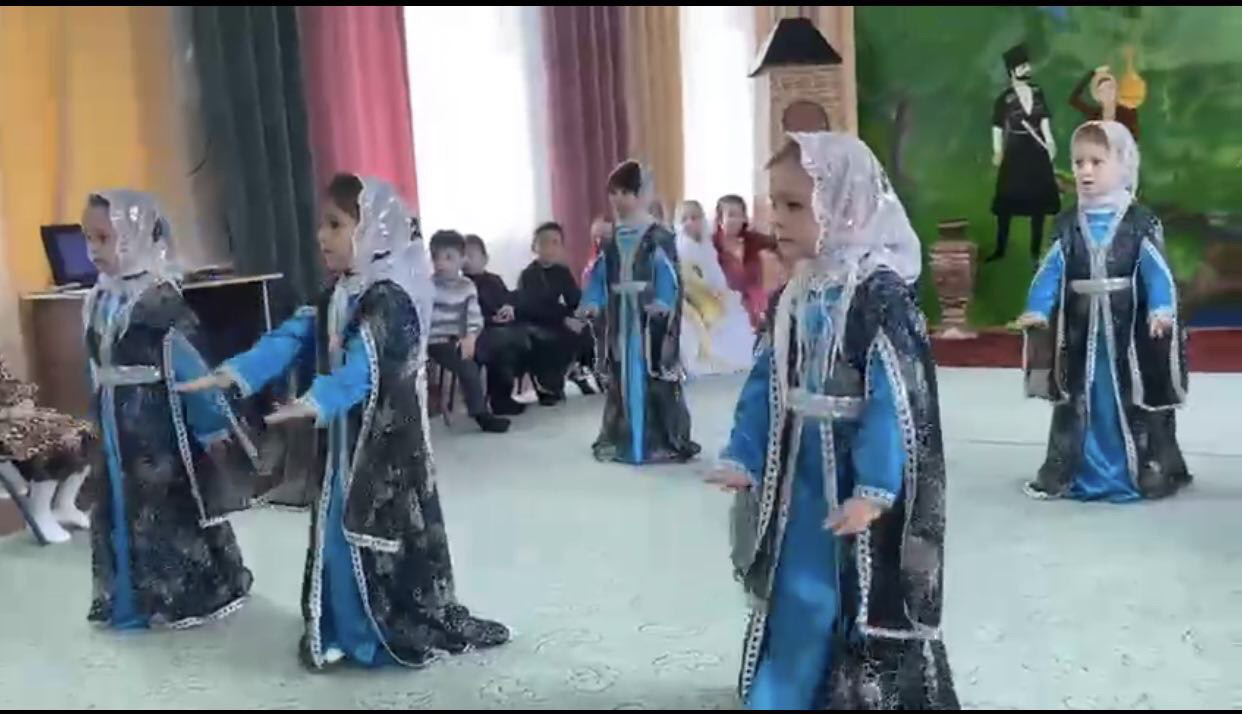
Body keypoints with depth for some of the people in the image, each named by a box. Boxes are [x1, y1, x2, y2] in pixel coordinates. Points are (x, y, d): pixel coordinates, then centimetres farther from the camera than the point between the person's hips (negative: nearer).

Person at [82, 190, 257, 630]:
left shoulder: (159, 298, -17)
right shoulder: (100, 299, 6)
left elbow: (190, 365, -17)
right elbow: (97, 368, 15)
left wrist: (212, 426, -15)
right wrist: (100, 422, 19)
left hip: (159, 427, -8)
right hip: (118, 429, 8)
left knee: (170, 508, 3)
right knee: (120, 509, 15)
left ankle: (189, 596, 19)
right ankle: (131, 600, 30)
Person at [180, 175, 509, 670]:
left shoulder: (389, 298, -18)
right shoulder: (334, 297, 10)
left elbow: (361, 364, -31)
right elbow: (290, 339, 3)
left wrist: (313, 403, -46)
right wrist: (231, 374, -9)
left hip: (385, 439, -8)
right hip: (343, 435, 8)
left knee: (382, 531, -1)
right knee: (336, 529, 12)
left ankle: (410, 630, 15)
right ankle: (342, 631, 25)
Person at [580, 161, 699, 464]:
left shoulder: (659, 238, -7)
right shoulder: (611, 241, 12)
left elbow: (669, 277, -15)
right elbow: (599, 276, 10)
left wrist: (662, 304, -29)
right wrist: (592, 303, -5)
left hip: (650, 319, -6)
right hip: (619, 320, 6)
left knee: (655, 378, -4)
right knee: (620, 379, 13)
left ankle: (666, 440, 5)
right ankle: (619, 439, 23)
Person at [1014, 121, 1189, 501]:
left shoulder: (1140, 221, -6)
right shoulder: (1068, 225, 2)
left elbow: (1157, 271, -10)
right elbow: (1051, 271, -1)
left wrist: (1162, 310, -24)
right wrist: (1036, 310, -13)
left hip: (1129, 328, -3)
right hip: (1080, 330, 3)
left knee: (1139, 400, 7)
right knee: (1075, 400, 11)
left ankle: (1155, 469, 20)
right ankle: (1062, 472, 20)